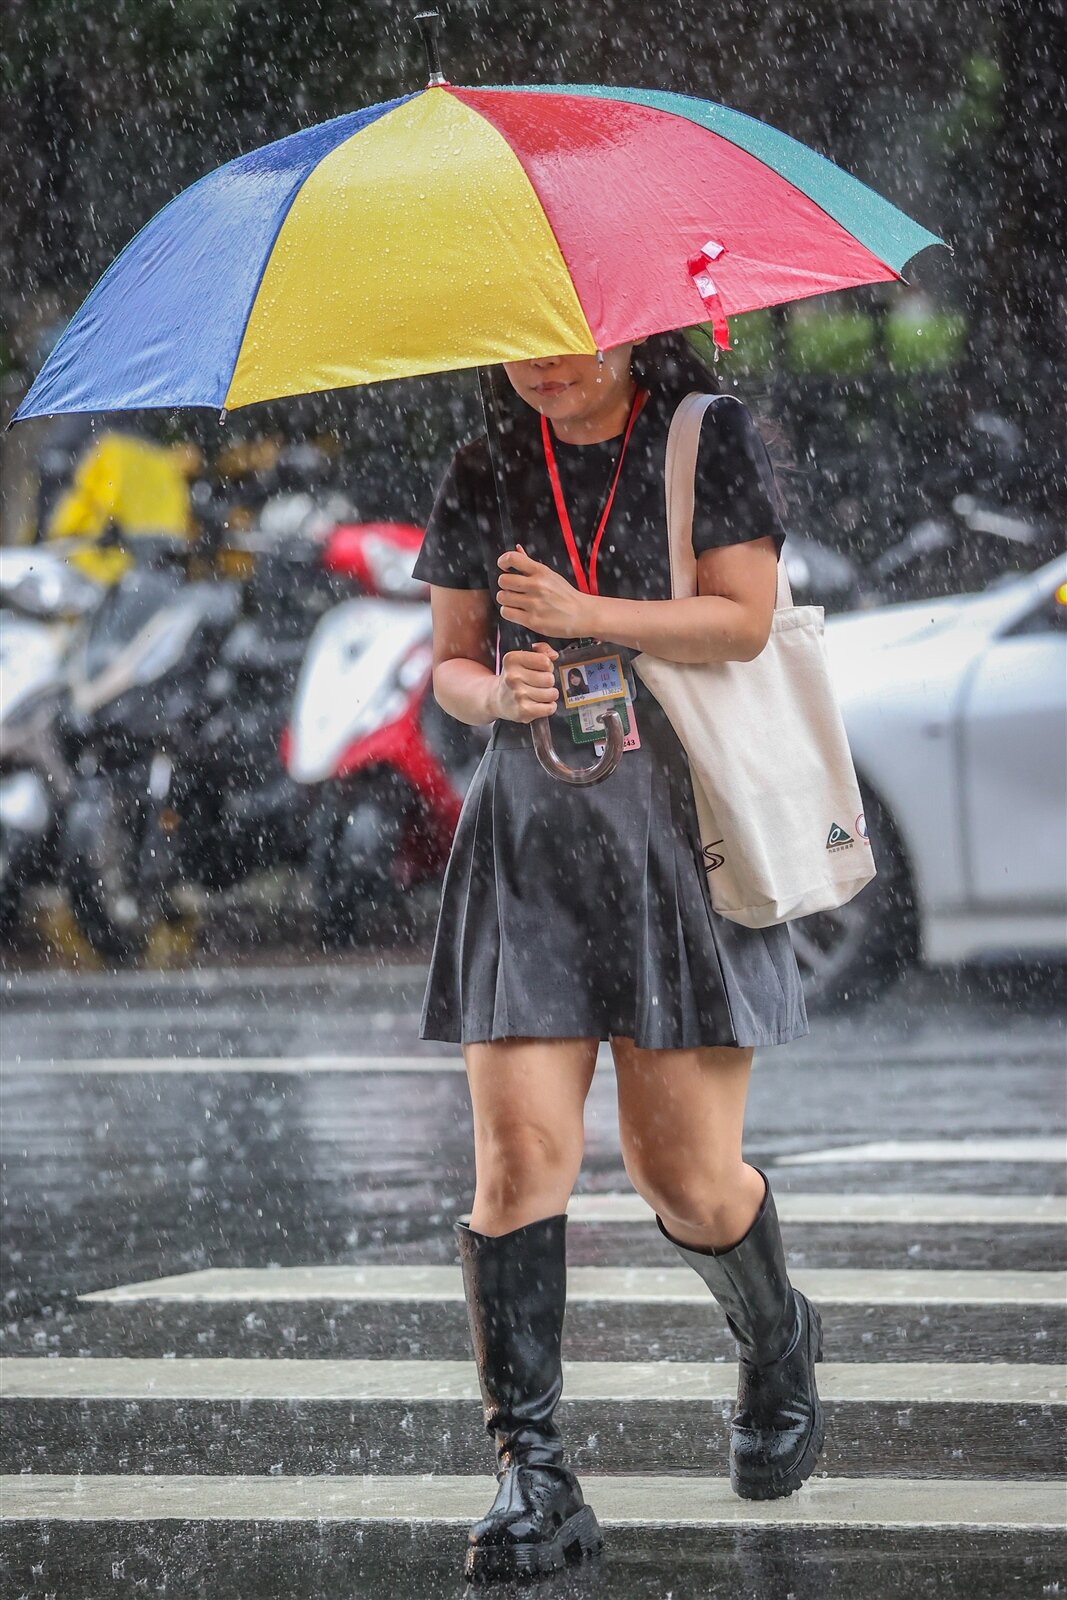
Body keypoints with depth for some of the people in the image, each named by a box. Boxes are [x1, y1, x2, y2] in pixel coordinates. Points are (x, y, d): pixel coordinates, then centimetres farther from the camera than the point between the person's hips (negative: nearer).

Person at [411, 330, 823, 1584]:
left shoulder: (713, 441, 3)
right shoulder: (483, 478, 11)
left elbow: (744, 618, -7)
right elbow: (449, 662, 16)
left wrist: (584, 615, -17)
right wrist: (498, 694, -7)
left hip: (681, 829, -2)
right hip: (528, 835, 2)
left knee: (685, 1170, -1)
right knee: (519, 1150, -11)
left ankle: (777, 1350, 32)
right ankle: (532, 1477, -11)